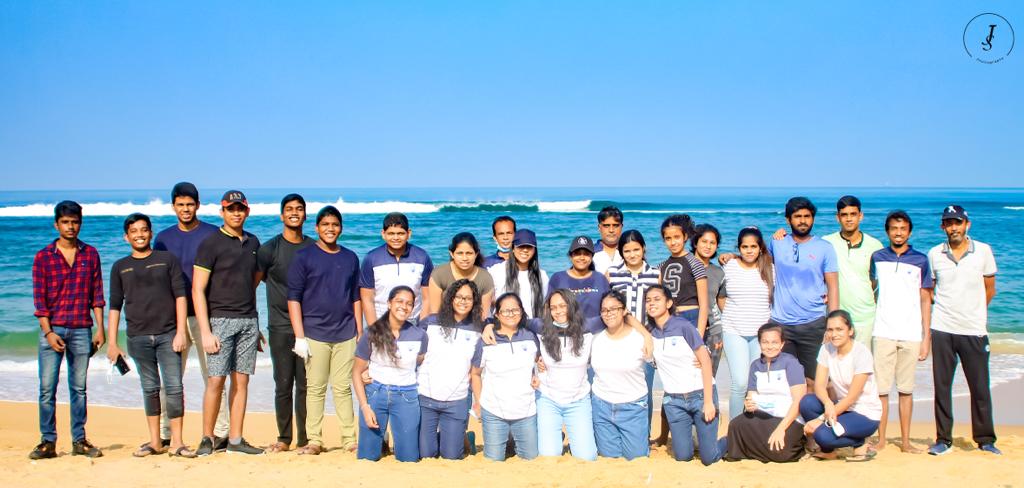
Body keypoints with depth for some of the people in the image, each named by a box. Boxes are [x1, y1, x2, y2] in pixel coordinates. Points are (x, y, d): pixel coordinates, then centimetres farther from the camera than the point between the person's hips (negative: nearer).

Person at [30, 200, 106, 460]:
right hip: (52, 330, -1)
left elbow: (97, 294, 7)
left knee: (79, 388, 7)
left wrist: (100, 328, 2)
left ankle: (79, 441, 12)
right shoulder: (43, 257, 2)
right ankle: (48, 442, 5)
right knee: (47, 388, -2)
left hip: (81, 330, 2)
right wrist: (48, 332, -9)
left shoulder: (90, 254, 7)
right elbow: (39, 297, -1)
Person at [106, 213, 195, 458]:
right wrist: (112, 343, 5)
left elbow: (180, 296, 1)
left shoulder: (167, 259, 5)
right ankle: (155, 441, 16)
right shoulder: (120, 267, 11)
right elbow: (115, 306, 11)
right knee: (150, 389, 8)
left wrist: (180, 332, -7)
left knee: (174, 387, -5)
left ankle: (177, 442, 0)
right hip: (138, 338, 2)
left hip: (168, 334, -2)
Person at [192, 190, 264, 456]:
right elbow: (198, 290, -8)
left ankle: (236, 439, 11)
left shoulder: (252, 242, 13)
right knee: (216, 380, -7)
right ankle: (207, 438, 5)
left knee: (242, 380, 5)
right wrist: (205, 332, -15)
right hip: (221, 320, -5)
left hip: (248, 321, 5)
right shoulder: (211, 244, -5)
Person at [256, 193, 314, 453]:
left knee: (305, 385, 3)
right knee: (283, 385, 3)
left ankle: (304, 438, 11)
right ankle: (284, 438, 15)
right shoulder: (270, 248, 0)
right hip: (280, 327, -1)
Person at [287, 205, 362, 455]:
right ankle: (314, 441, 10)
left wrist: (360, 332, 11)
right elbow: (293, 298, -2)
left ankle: (350, 439, 11)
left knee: (343, 388, 6)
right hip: (315, 334, -2)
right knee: (315, 389, 2)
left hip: (345, 334, 3)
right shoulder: (304, 257, 0)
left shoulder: (350, 258, 11)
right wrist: (299, 336, -8)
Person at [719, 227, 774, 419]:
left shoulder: (769, 269, 2)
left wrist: (770, 323, 4)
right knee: (740, 383, -10)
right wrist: (730, 316, 7)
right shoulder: (729, 267, 1)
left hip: (761, 333, 1)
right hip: (734, 332, -1)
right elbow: (720, 297, 12)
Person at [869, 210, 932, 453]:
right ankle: (881, 439, 9)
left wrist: (926, 337, 1)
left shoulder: (920, 260, 4)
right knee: (881, 388, 0)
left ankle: (905, 441, 12)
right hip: (883, 332, 0)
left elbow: (925, 299, 5)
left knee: (906, 389, 5)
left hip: (911, 334, 0)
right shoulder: (877, 257, 7)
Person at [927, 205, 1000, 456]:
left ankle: (985, 439, 18)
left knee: (980, 387, 4)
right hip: (942, 330, 1)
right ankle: (943, 439, 13)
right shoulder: (934, 254, 3)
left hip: (974, 331, -1)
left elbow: (989, 289, 10)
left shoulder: (983, 251, 1)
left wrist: (972, 312, 9)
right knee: (942, 386, 4)